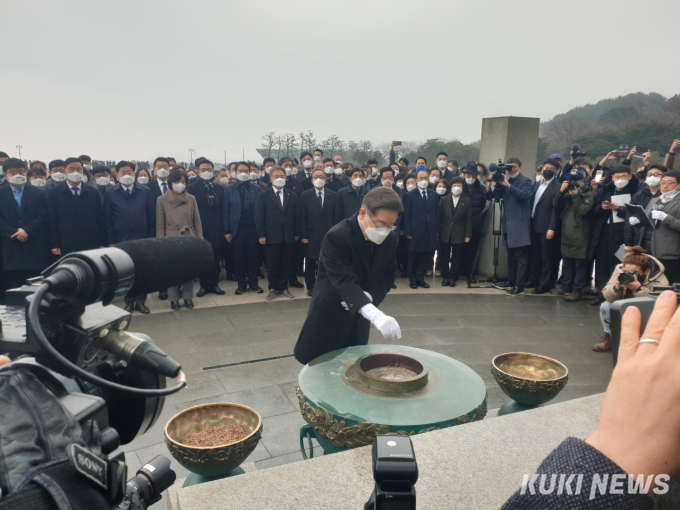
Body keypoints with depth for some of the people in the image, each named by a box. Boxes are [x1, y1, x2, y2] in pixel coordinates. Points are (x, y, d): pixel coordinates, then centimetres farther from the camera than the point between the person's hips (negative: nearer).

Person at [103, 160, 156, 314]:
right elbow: (107, 219, 1)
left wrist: (151, 239, -1)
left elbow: (151, 217, 3)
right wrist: (111, 241, -4)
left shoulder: (145, 191, 3)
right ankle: (129, 301, 21)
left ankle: (140, 301, 17)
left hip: (142, 239, 0)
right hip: (121, 240, 0)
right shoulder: (110, 193, 3)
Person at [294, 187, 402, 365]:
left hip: (359, 316, 5)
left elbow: (388, 275, 1)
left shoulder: (390, 238, -6)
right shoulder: (337, 237, -26)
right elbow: (345, 281, -35)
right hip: (330, 313, -5)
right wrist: (375, 314, -49)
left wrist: (368, 296, -21)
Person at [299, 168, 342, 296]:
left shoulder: (333, 195, 5)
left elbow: (336, 217, 3)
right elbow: (302, 217, -1)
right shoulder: (305, 195, 3)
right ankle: (310, 286, 20)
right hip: (311, 235, 0)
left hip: (328, 235, 1)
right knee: (310, 262, 7)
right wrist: (303, 235, -7)